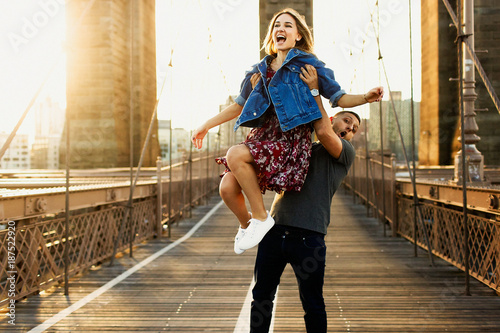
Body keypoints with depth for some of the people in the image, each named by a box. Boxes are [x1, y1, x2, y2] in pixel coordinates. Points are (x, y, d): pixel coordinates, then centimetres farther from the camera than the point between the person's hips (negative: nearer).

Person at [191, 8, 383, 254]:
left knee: (235, 155, -30)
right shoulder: (260, 71, 19)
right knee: (227, 187, -14)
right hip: (263, 136, 5)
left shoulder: (307, 63, 6)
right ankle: (246, 225, 19)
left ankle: (260, 217, -13)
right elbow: (239, 105, 30)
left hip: (292, 139, -5)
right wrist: (206, 125, 31)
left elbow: (338, 98, 4)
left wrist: (365, 98, -15)